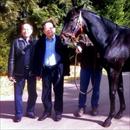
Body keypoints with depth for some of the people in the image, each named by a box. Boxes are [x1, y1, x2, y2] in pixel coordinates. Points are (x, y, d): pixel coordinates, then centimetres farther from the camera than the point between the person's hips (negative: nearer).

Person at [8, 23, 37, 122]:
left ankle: (30, 111, 25)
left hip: (32, 73, 2)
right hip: (19, 72, -2)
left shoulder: (35, 43, 7)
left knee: (33, 93, 9)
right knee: (18, 94, 5)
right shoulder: (16, 42, 1)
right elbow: (11, 59, -2)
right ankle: (18, 114, 15)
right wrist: (10, 73, -8)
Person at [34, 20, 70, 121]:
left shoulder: (60, 40, 0)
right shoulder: (41, 41, 6)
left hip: (57, 69, -2)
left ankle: (58, 112, 16)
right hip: (45, 69, 2)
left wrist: (66, 70, -6)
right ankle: (47, 111, 22)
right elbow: (37, 57, 5)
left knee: (58, 92, 6)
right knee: (46, 92, 8)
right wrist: (38, 71, 0)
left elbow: (65, 54, -1)